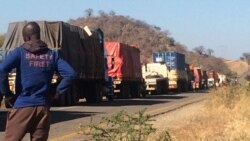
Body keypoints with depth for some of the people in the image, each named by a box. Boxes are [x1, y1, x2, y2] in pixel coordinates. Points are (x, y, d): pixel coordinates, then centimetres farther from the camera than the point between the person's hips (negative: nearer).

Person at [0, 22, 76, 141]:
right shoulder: (52, 54, 9)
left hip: (22, 106, -3)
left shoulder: (20, 52, -1)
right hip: (43, 107, 3)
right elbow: (70, 74, 1)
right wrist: (57, 92, 7)